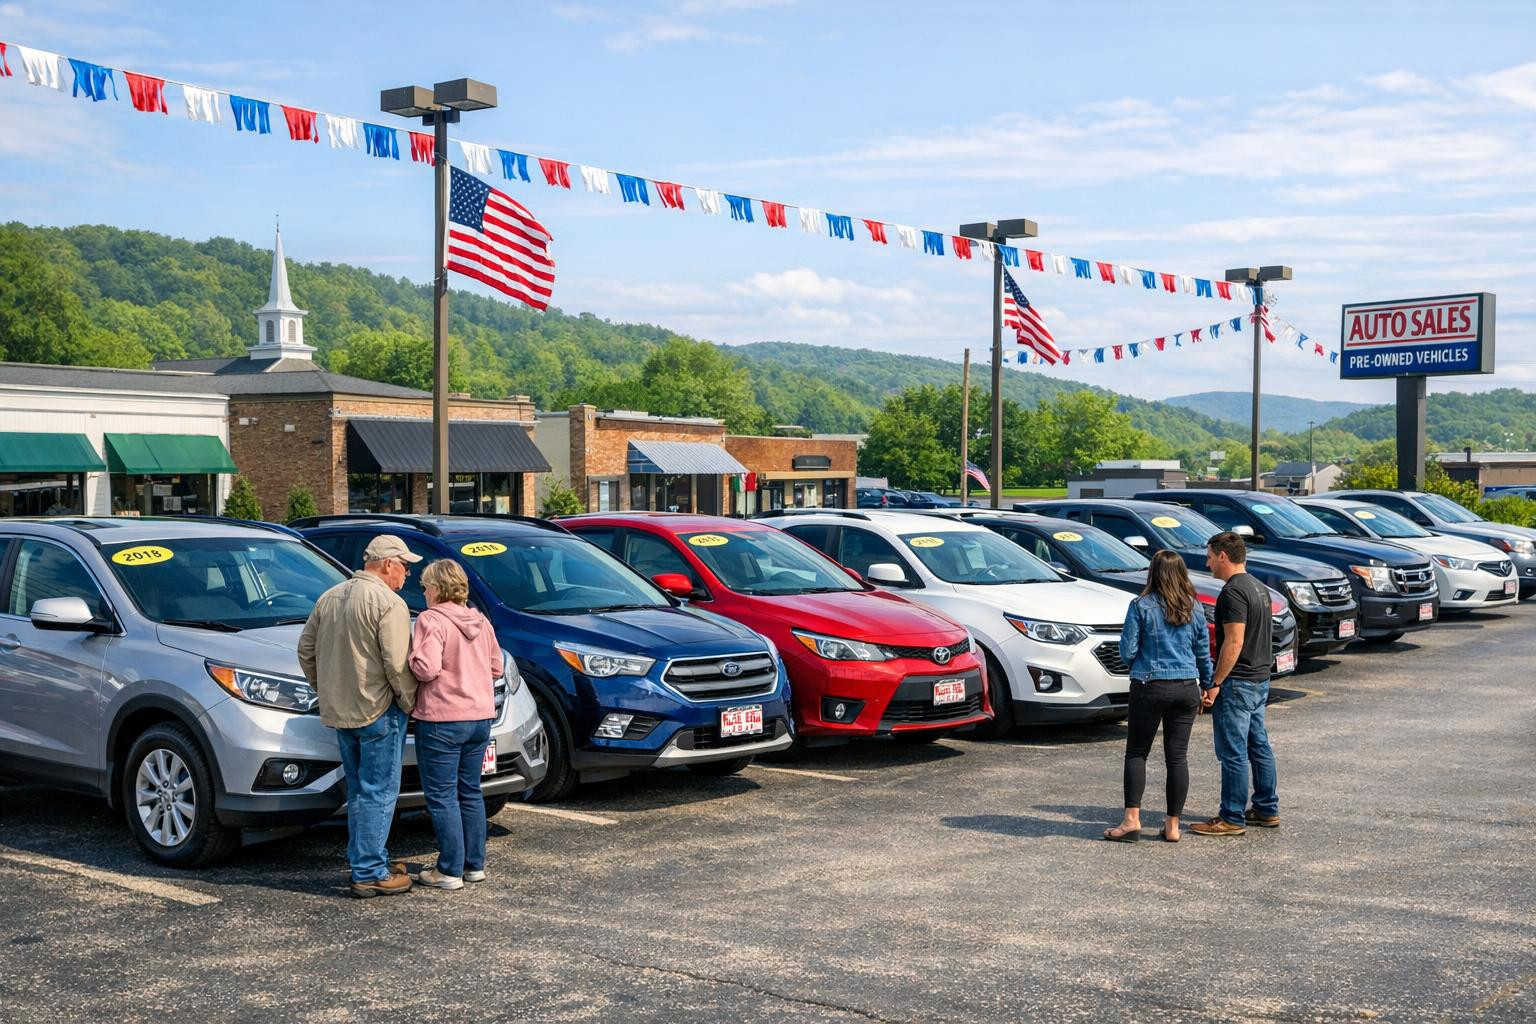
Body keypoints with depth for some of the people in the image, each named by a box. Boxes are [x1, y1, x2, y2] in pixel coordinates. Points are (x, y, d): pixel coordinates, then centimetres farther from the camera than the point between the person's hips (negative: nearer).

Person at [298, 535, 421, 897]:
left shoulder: (329, 598, 11)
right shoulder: (389, 603, -14)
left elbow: (306, 649, 16)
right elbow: (397, 664, -20)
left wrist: (325, 688, 23)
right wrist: (410, 703, -7)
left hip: (340, 712, 8)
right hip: (378, 711, -8)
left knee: (358, 791, 17)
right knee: (378, 792, -3)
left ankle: (364, 862, 24)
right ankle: (370, 874, -1)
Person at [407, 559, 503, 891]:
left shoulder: (431, 620, -13)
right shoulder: (481, 621, 9)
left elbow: (426, 668, -23)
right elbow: (496, 667, 14)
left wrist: (410, 660, -4)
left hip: (442, 719, -7)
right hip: (480, 717, 7)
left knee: (442, 796, 1)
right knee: (470, 792, 16)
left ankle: (450, 870, 3)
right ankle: (475, 864, 22)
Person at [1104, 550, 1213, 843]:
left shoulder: (1141, 606, -8)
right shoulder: (1195, 609, 4)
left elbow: (1127, 651, -7)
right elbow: (1203, 653, 9)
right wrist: (1207, 687, 20)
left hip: (1150, 687, -3)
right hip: (1187, 688, 3)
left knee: (1136, 753, 6)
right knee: (1178, 756, 7)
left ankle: (1132, 819, -2)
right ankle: (1173, 825, 9)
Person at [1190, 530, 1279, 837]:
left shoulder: (1233, 591, -18)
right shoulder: (1260, 588, 13)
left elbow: (1234, 642, -22)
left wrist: (1215, 683, -19)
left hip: (1237, 683, -10)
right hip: (1260, 679, 10)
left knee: (1233, 753, -5)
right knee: (1259, 747, 16)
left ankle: (1232, 819, -1)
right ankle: (1267, 810, 23)